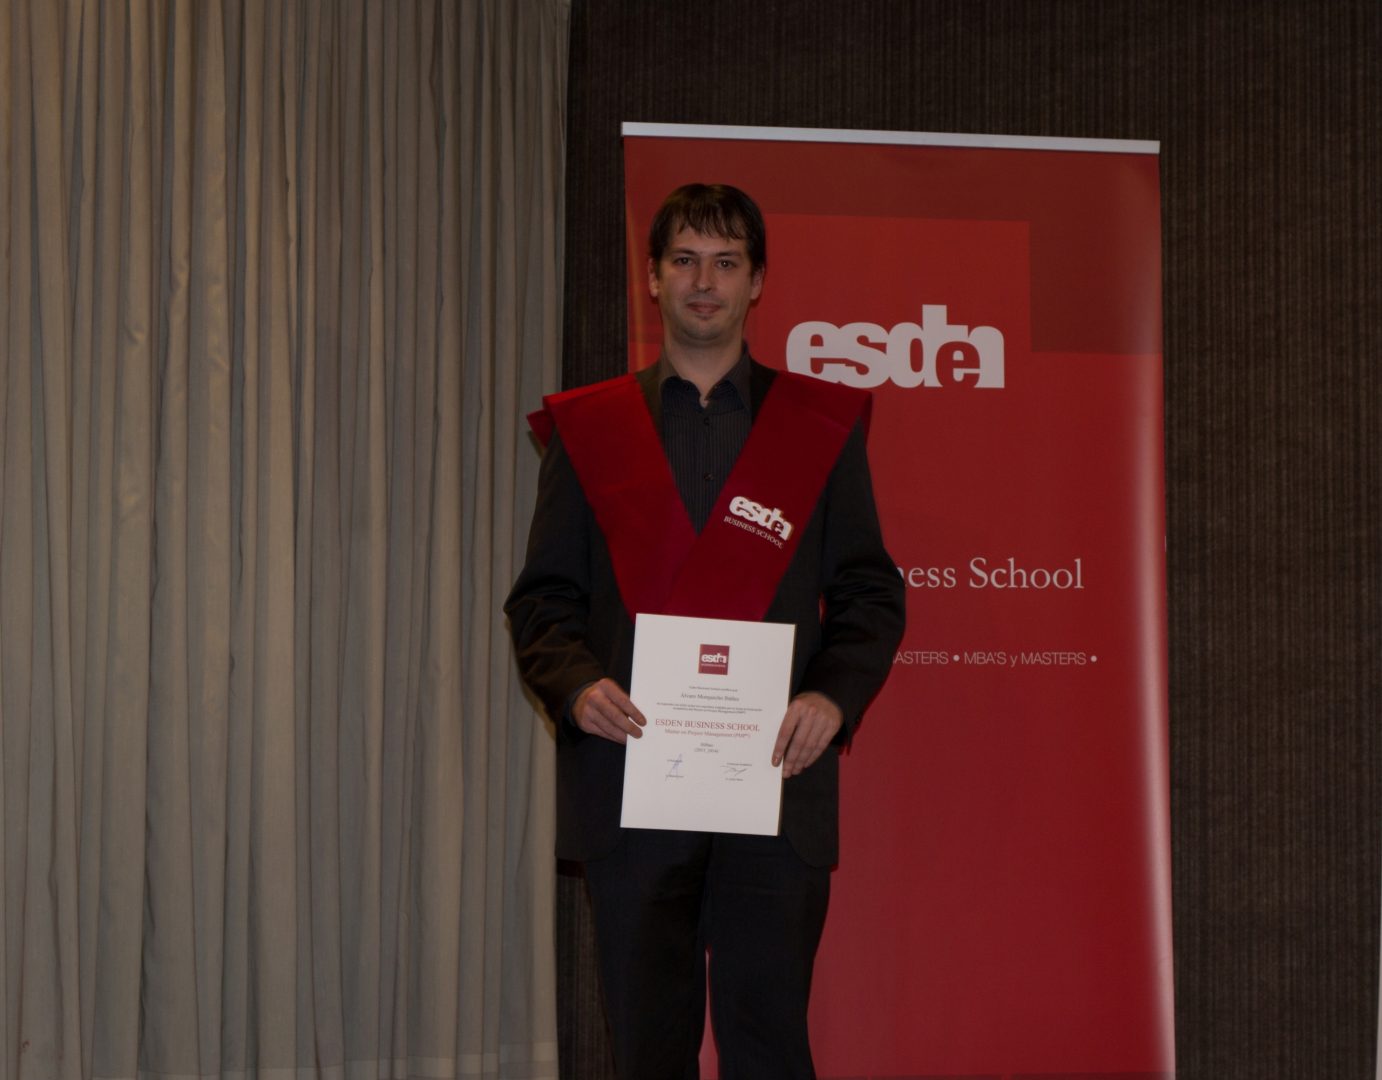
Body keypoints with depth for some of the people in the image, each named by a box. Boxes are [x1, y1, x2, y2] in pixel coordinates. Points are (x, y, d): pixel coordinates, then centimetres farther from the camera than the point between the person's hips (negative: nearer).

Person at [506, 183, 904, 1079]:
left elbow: (870, 594, 7)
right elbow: (542, 600, 8)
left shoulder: (822, 425, 10)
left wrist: (835, 695, -11)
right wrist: (577, 686, -11)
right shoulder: (590, 428, 11)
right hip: (631, 779, 1)